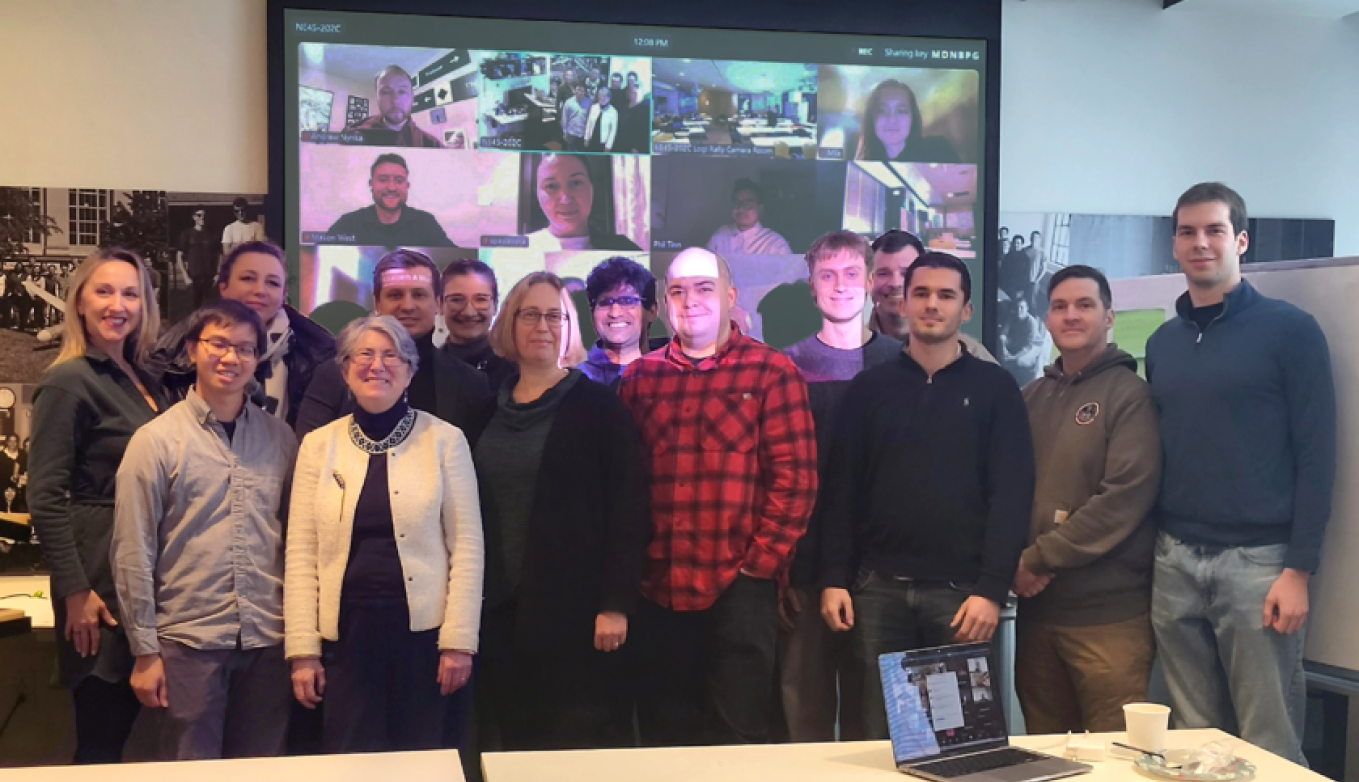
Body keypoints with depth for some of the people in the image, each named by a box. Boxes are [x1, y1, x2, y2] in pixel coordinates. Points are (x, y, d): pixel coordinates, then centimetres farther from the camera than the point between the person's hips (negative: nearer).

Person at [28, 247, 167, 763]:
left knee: (128, 718, 15)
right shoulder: (69, 382, -11)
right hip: (102, 575, -7)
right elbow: (45, 498, -15)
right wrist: (75, 592, -18)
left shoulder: (144, 380, 11)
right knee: (101, 734, 1)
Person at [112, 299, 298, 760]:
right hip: (190, 640, -3)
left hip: (268, 639, 3)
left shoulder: (280, 439, 6)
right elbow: (133, 551, -3)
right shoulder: (156, 440, -3)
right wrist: (145, 651, -4)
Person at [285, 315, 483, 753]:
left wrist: (459, 641, -7)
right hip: (346, 632, 2)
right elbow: (301, 553, 3)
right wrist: (302, 650, -1)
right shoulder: (319, 445, 5)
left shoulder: (444, 440, -1)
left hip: (423, 631, -1)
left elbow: (467, 545, -3)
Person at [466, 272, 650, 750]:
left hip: (572, 605, -5)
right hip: (498, 604, 5)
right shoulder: (489, 411, 11)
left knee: (573, 745, 0)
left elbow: (627, 509, -9)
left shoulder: (598, 406, -4)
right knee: (514, 741, 10)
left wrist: (616, 603, -15)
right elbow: (472, 508, 14)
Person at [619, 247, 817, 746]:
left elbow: (795, 476, -5)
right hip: (658, 589, 4)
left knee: (736, 737, 2)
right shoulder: (640, 378, 11)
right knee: (663, 737, 12)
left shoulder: (771, 372, 0)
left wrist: (760, 562, -9)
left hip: (739, 586, -3)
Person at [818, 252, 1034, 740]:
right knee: (880, 732, 8)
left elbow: (1011, 494, -3)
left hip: (960, 589, -2)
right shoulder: (869, 387, 10)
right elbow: (842, 491, 8)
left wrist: (991, 589, -11)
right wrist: (833, 579, 0)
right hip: (879, 588, 2)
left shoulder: (994, 388, 3)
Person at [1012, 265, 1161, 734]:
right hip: (1035, 604, 5)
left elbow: (1125, 497, -15)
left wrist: (1038, 559, -12)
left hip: (1108, 611, -5)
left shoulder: (1129, 393, -4)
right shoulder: (1032, 396, 13)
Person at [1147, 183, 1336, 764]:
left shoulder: (1290, 330, -2)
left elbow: (1316, 455, -6)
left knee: (1269, 747, 1)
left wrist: (1299, 569, -11)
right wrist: (1149, 549, 10)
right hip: (1174, 563, 5)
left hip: (1257, 561, -4)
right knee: (1193, 738, 9)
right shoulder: (1162, 342, 13)